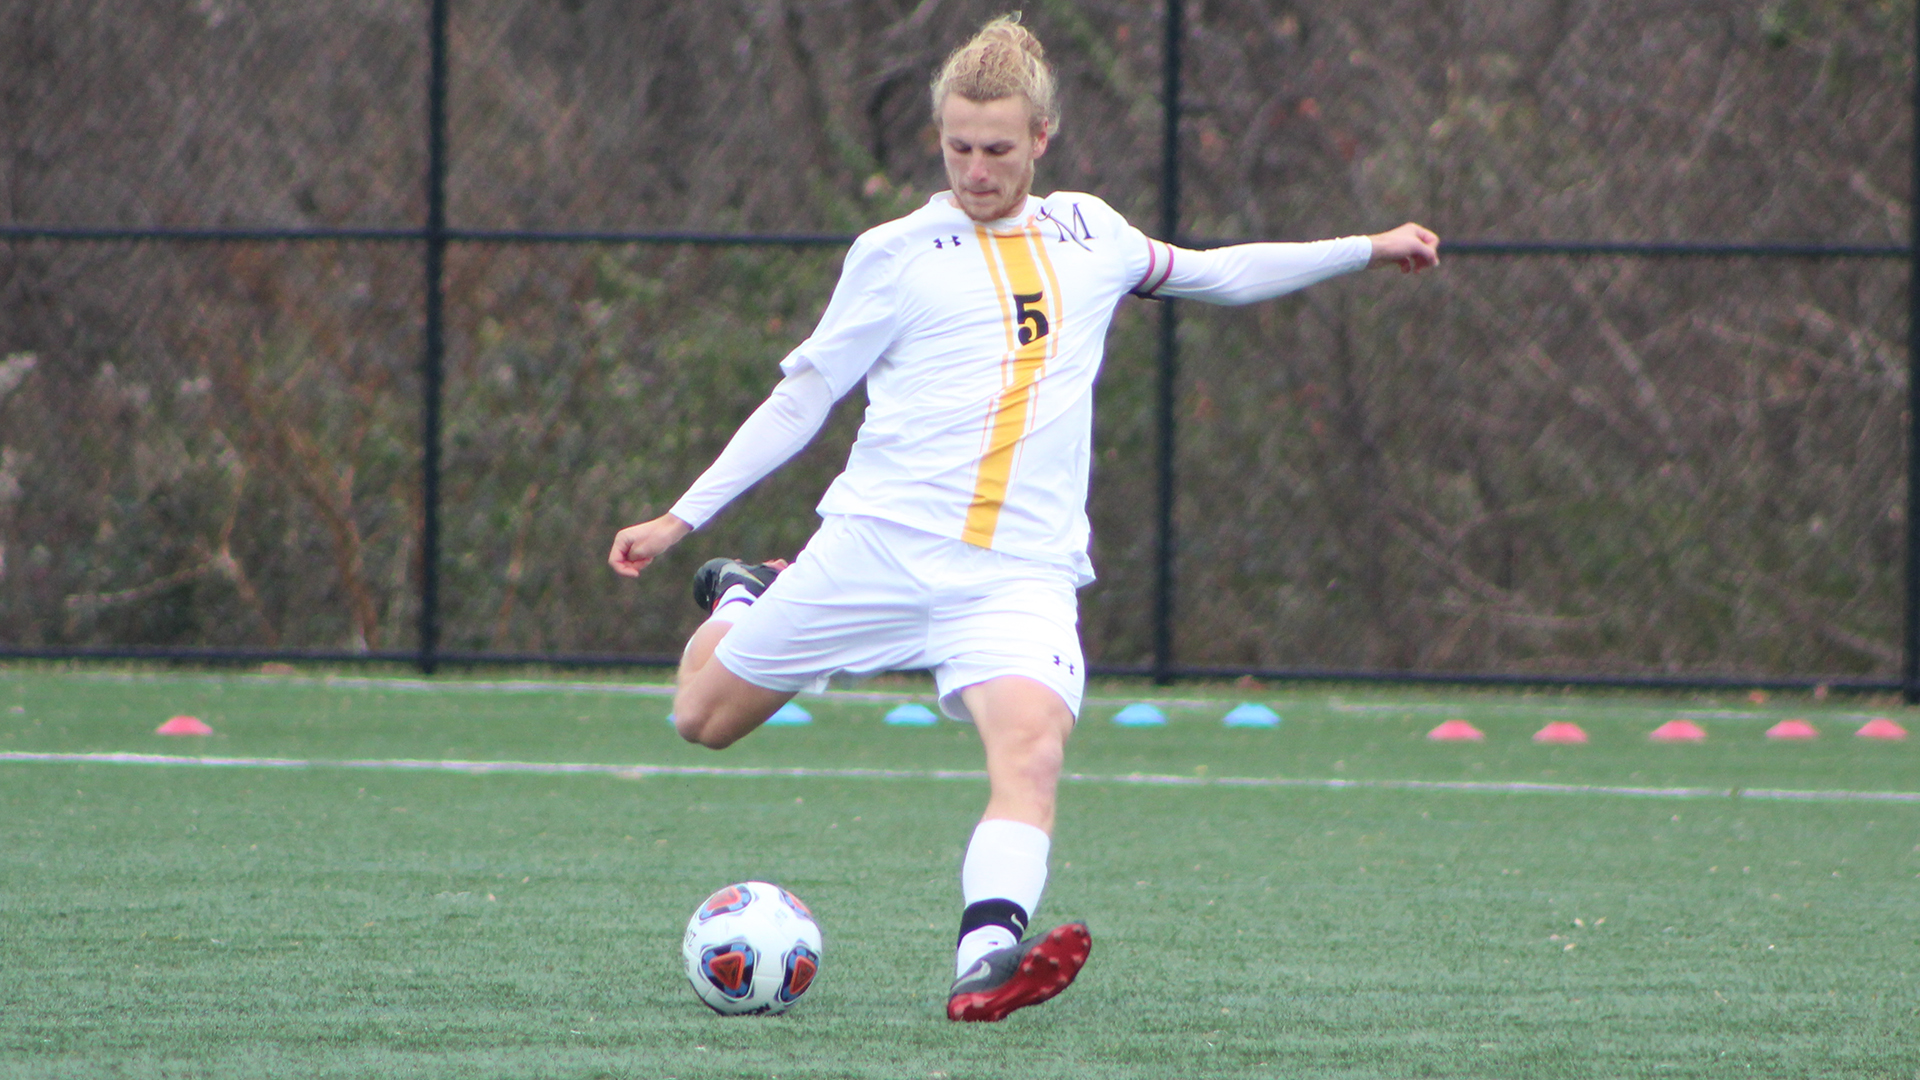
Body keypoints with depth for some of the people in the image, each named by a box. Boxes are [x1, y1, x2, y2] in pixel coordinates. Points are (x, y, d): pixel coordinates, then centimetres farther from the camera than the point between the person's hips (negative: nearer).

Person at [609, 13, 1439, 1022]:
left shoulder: (1088, 233, 14)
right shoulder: (896, 254, 5)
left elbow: (1210, 272, 32)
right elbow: (803, 396, 10)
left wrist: (1367, 249, 30)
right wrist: (681, 517, 6)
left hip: (1022, 571, 1)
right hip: (876, 546, -1)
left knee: (1032, 750, -27)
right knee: (704, 719, 6)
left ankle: (986, 958, -41)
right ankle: (748, 598, 38)